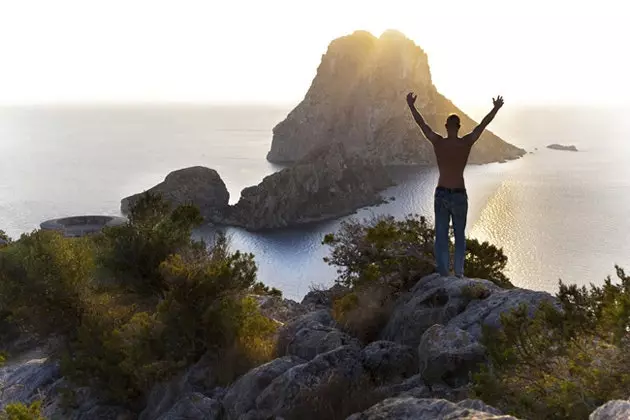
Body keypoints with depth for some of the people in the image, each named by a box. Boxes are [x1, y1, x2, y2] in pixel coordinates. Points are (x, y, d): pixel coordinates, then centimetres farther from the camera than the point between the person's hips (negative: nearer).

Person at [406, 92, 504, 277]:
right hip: (459, 194, -1)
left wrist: (411, 105, 19)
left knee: (441, 235, 6)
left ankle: (443, 272, 6)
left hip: (441, 194, 1)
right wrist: (496, 109, 21)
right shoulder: (466, 142, -6)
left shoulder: (437, 142, -4)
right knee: (459, 235, 11)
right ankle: (458, 271, 11)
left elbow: (421, 123, 7)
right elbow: (483, 124, 7)